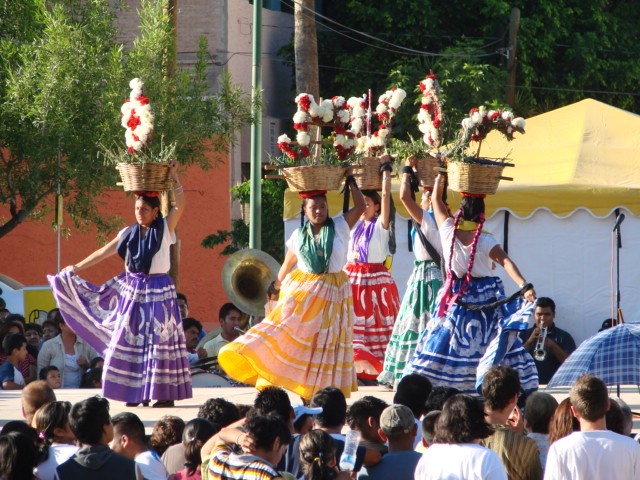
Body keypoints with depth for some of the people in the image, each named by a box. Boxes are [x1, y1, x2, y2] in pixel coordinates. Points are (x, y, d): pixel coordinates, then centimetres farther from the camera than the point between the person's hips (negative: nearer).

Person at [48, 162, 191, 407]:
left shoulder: (164, 229, -2)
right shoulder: (129, 233, 9)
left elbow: (180, 204, -14)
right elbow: (104, 252, 15)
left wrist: (174, 177, -12)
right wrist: (77, 268, 16)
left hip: (158, 291, -5)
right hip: (132, 290, 5)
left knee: (160, 340, -7)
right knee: (130, 340, 2)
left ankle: (165, 393, -6)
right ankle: (136, 392, 7)